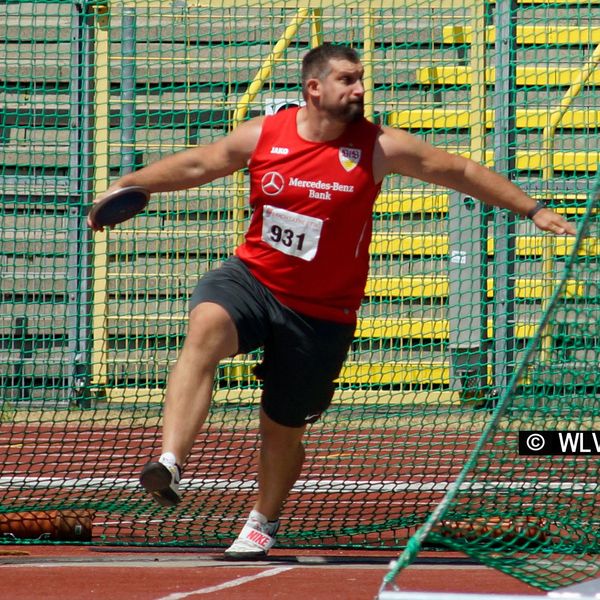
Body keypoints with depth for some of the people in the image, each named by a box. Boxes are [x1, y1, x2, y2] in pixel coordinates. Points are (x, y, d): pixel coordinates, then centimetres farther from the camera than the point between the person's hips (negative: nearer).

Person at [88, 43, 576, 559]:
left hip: (321, 313, 0)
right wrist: (126, 185, 3)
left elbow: (461, 172, 1)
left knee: (282, 428, 9)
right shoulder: (263, 136, -3)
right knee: (207, 327, -33)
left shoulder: (379, 148, -7)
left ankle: (264, 520, 41)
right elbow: (195, 166, 9)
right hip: (251, 279, 0)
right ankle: (170, 464, -44)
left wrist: (532, 210, 2)